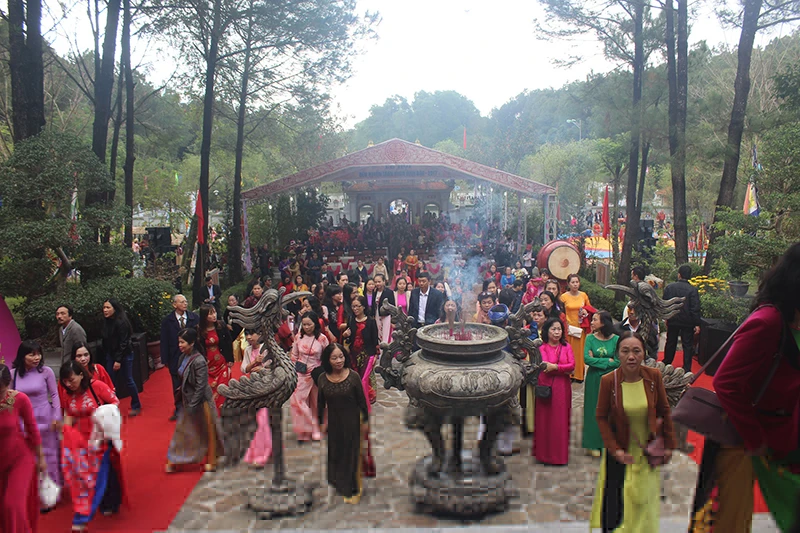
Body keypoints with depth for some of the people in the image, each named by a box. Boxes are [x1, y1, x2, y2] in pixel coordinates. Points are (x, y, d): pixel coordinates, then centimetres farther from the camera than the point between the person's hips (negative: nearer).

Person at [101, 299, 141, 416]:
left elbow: (123, 343, -19)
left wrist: (118, 360, -20)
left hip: (124, 355, -6)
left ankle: (136, 406, 16)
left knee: (128, 380, 2)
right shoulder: (106, 322, 3)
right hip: (111, 355, 6)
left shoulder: (121, 322, -18)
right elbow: (106, 341, 10)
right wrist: (106, 355, 7)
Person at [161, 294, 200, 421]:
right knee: (177, 387, 11)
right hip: (176, 359, 0)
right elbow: (164, 342, 0)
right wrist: (165, 360, -5)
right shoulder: (166, 321, -1)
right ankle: (179, 410, 28)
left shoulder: (194, 318, -2)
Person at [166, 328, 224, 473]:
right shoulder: (184, 356, -1)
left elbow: (200, 387, -24)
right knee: (182, 429, 16)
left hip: (201, 401, -8)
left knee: (207, 431, 10)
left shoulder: (199, 361, -26)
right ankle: (173, 461, 31)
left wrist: (192, 406, -21)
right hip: (187, 399, 8)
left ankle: (211, 462, 27)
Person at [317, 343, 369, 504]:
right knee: (335, 453, 18)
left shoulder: (353, 376, -17)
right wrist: (322, 422, 8)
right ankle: (339, 483, 43)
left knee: (352, 454, 8)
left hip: (352, 421, -3)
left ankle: (353, 489, 27)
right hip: (334, 422, 3)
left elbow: (362, 400, -8)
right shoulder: (323, 379, -9)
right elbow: (321, 402, 4)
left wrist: (365, 421, -3)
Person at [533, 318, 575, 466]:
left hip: (563, 388, 2)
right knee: (545, 419, 2)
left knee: (561, 420, 5)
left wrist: (555, 367, -15)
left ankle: (560, 454, 15)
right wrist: (565, 369, -15)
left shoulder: (566, 347, 9)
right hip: (546, 387, -2)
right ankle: (544, 453, 12)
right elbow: (545, 365, -14)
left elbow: (572, 364, -4)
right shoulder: (542, 348, 1)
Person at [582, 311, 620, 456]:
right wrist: (608, 360, -14)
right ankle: (595, 444, 14)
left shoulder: (616, 339, -4)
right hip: (594, 380, 1)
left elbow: (618, 361, -11)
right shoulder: (590, 338, -2)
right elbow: (586, 358, -13)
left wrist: (596, 360, -10)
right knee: (595, 411, 5)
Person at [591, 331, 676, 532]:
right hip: (621, 452, -2)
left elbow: (664, 411, 0)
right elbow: (601, 417, -8)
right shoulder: (608, 381, -18)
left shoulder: (654, 376, -13)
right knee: (618, 505, 5)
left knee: (645, 503, 15)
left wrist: (669, 444, 3)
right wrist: (615, 449, -15)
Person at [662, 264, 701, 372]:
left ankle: (666, 364, 30)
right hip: (687, 322, -3)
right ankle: (687, 369, 6)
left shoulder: (669, 287, -5)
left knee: (670, 343, 18)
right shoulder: (693, 290, -14)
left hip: (672, 320, 3)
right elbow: (695, 308, -14)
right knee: (687, 345, 5)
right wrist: (697, 324, -8)